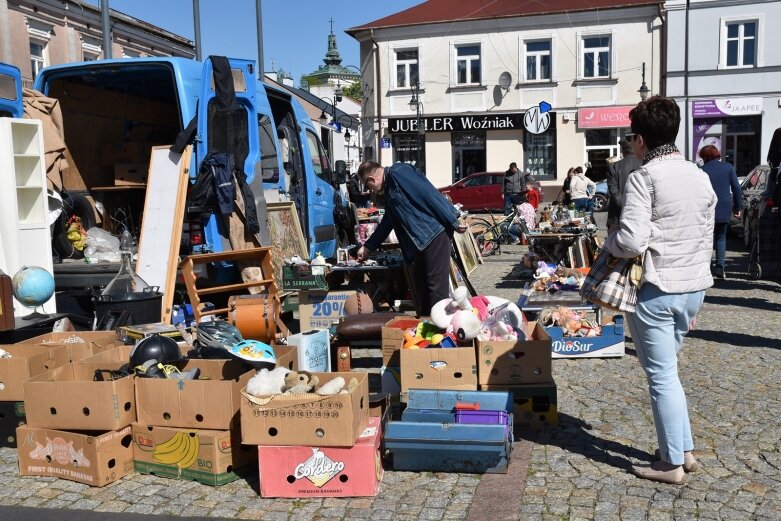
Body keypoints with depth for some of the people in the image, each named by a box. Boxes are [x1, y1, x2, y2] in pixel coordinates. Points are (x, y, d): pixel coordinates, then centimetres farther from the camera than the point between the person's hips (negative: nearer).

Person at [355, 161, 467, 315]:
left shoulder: (398, 172, -11)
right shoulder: (389, 188, 20)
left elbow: (428, 194, -18)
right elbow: (387, 222, 29)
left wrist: (452, 222, -19)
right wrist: (367, 247, 35)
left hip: (436, 232, -10)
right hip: (421, 239, 10)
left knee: (437, 284, -6)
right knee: (419, 281, 14)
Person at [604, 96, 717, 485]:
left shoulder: (643, 176, -14)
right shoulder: (700, 176, 9)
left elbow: (631, 241, -23)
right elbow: (707, 240, 14)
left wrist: (607, 242, -1)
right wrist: (694, 295, 21)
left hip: (655, 291, -7)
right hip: (693, 288, 7)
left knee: (661, 375, 4)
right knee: (666, 369, 21)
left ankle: (672, 464, 15)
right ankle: (685, 451, 28)